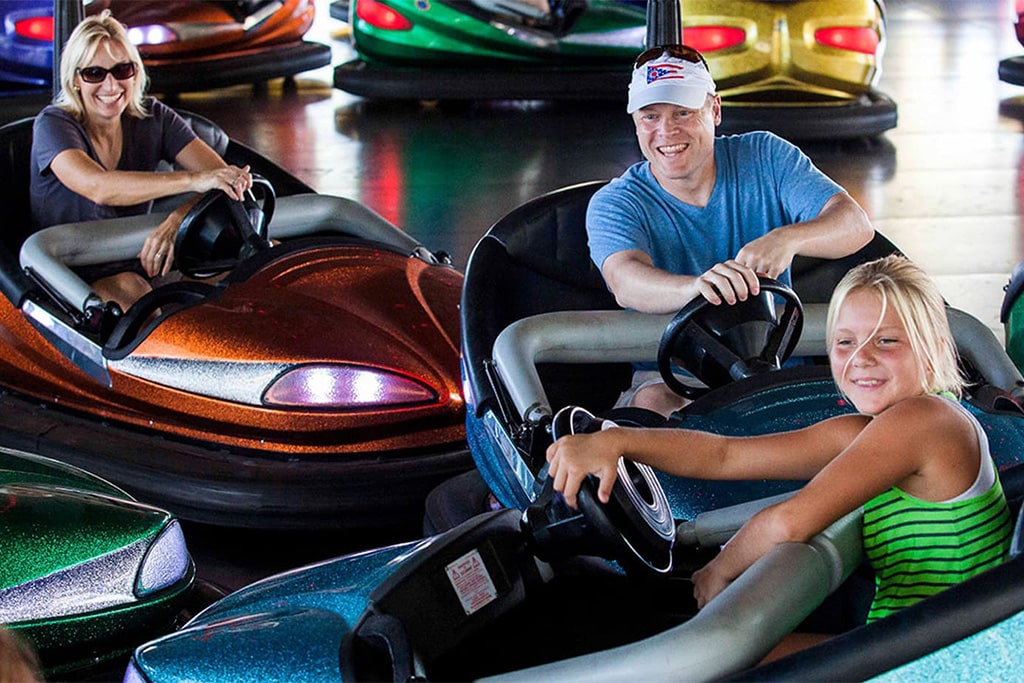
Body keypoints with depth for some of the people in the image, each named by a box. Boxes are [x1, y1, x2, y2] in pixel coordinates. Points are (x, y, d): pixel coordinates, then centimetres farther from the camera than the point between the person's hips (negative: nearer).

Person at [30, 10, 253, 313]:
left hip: (140, 265, 4)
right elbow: (98, 188, -31)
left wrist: (177, 219, -31)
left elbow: (223, 176, -9)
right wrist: (193, 180, -41)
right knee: (128, 287, -37)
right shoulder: (53, 125, -10)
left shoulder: (153, 118, 3)